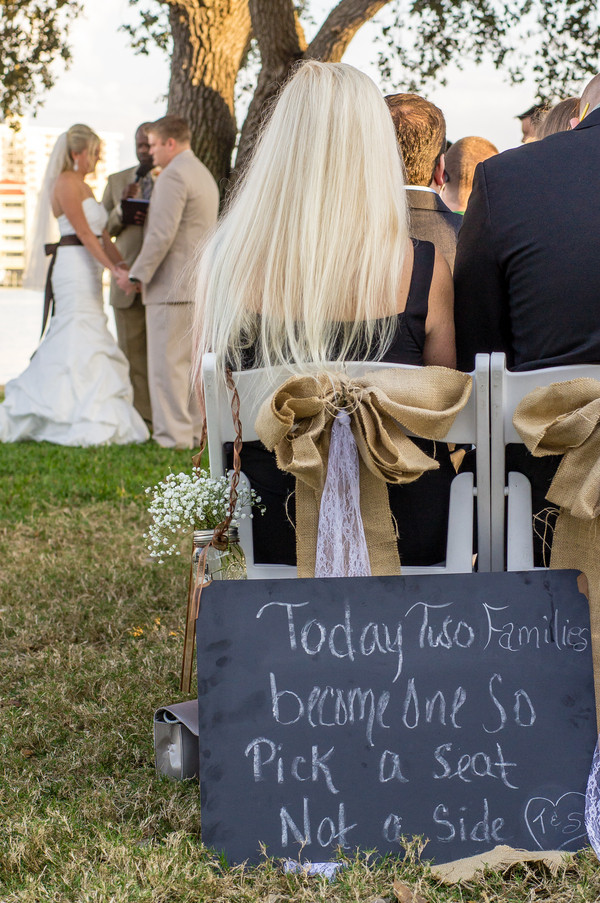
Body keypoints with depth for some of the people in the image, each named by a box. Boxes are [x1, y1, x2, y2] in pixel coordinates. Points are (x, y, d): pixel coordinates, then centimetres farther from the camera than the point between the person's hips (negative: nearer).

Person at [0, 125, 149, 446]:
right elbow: (83, 232, -15)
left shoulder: (83, 186, 20)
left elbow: (101, 235, 17)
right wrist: (113, 268, -17)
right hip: (74, 269, -10)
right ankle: (83, 426, -7)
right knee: (81, 344, -9)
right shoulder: (66, 182, -10)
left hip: (88, 271, 10)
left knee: (74, 345, 9)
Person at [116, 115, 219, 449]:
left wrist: (137, 274, -13)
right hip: (200, 283, 10)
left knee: (167, 362, -6)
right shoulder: (204, 174, 18)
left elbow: (162, 234, -20)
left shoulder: (173, 175, -14)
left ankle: (174, 434, -6)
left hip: (172, 284, -10)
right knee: (192, 360, 12)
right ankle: (194, 428, 15)